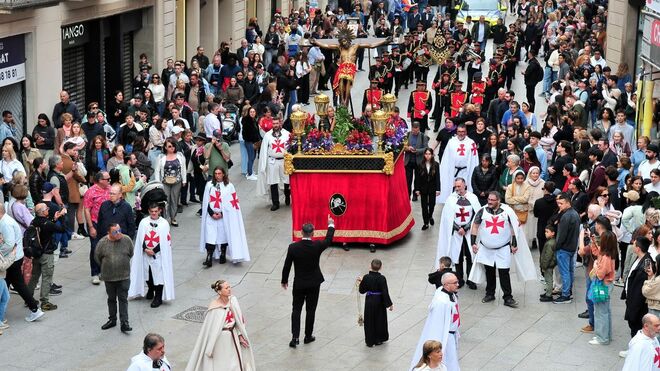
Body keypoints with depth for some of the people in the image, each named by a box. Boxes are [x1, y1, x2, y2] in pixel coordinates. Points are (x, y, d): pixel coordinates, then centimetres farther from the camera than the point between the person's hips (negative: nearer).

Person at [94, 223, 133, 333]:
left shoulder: (126, 240, -7)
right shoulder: (102, 242, -9)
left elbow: (131, 254, 9)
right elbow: (97, 257, 5)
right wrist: (106, 267, 11)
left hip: (124, 276, -1)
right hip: (109, 277, 1)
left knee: (123, 299, -2)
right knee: (111, 299, 14)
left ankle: (124, 323, -2)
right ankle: (112, 320, 29)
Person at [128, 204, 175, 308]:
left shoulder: (164, 224, -6)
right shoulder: (143, 222, 2)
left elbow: (166, 241, -6)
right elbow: (140, 238, 4)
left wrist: (154, 250, -11)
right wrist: (145, 249, -11)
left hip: (158, 254, -3)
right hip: (145, 253, 3)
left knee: (159, 275, -5)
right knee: (147, 273, 14)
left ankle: (158, 298, 3)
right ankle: (151, 291, 38)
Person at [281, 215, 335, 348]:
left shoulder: (293, 247, -16)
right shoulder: (317, 246, -16)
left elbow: (287, 266, -6)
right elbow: (328, 240, 6)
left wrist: (284, 280, 9)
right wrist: (331, 225, 21)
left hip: (299, 284, 0)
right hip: (314, 284, 0)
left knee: (296, 310, 9)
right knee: (310, 310, 13)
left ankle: (295, 337, 0)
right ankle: (308, 336, 22)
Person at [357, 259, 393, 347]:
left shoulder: (366, 277, -13)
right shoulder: (382, 278, -19)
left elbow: (362, 290, -2)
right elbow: (385, 293, -15)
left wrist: (361, 282, 16)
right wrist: (389, 304, -5)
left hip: (369, 301, 2)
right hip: (379, 302, -1)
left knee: (369, 321, 14)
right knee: (380, 320, 17)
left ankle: (369, 341, 20)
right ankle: (378, 340, 27)